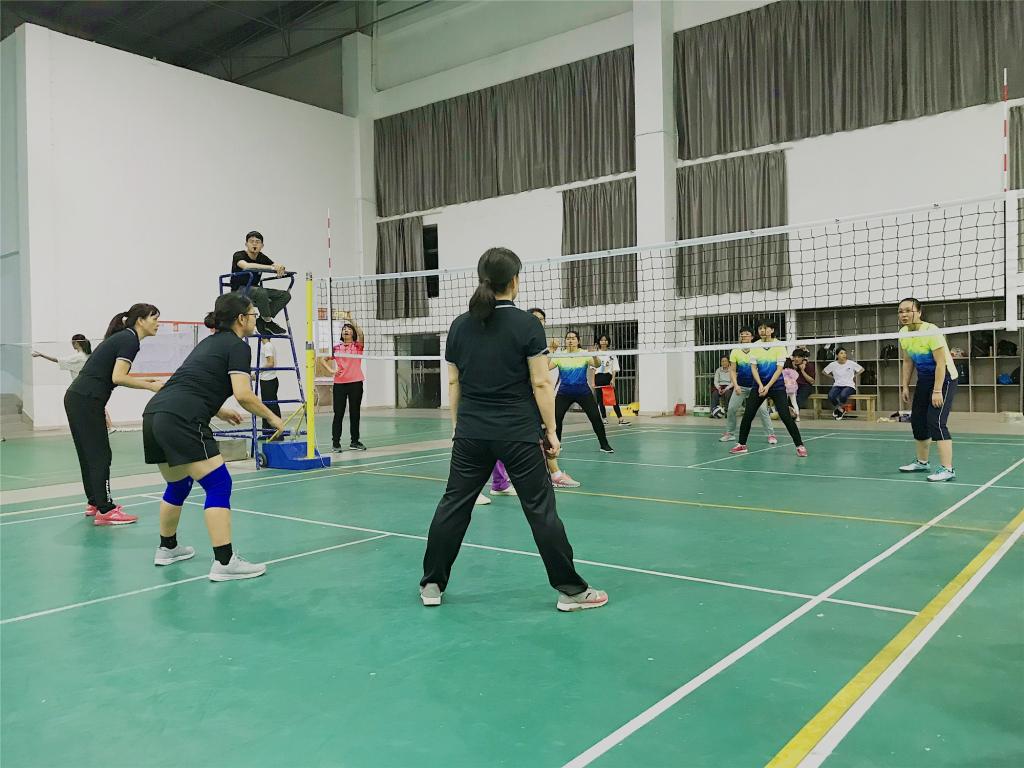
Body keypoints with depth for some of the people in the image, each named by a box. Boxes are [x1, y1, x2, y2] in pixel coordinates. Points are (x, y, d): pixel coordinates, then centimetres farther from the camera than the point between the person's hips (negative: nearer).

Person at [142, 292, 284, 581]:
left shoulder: (209, 342, 25)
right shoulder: (237, 346, 0)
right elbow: (243, 394, -12)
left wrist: (219, 411, 30)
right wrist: (271, 417, 0)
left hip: (153, 414, 9)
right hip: (181, 421, -9)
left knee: (178, 485, 25)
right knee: (219, 485, -6)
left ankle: (167, 548, 40)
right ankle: (224, 562, -10)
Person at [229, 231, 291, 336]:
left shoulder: (262, 257, 6)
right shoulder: (239, 255, -13)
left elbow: (279, 267, 0)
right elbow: (246, 266, -35)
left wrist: (280, 267, -28)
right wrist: (271, 267, -39)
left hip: (255, 290, 7)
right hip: (239, 291, -7)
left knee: (285, 295, -8)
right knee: (261, 292, -38)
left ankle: (262, 321, -9)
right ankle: (268, 323, -18)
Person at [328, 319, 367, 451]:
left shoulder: (358, 346, 3)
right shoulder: (336, 347, 8)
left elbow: (361, 334, -16)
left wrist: (352, 321, -21)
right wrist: (331, 369, 0)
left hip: (356, 383, 0)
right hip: (339, 383, 1)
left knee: (355, 413, 7)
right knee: (338, 413, 1)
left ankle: (354, 441, 17)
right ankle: (335, 442, 7)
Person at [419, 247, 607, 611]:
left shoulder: (460, 325, 4)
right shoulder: (527, 324, -9)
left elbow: (453, 383, 8)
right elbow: (540, 384, -10)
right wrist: (551, 431, -2)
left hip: (470, 434, 4)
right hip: (518, 434, -4)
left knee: (454, 505, 12)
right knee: (541, 509, 3)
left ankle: (431, 585, 21)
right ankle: (570, 590, 12)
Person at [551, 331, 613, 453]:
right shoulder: (560, 355, -1)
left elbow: (596, 365, -20)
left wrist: (594, 356, -41)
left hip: (583, 392, -1)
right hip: (564, 393, 1)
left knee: (596, 417, -6)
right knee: (556, 418, -4)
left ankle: (604, 445, 9)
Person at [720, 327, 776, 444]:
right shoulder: (735, 352, 0)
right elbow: (732, 370, 2)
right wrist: (735, 385, -11)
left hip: (755, 386, -2)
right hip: (740, 386, 2)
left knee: (762, 410, -9)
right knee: (731, 409, -2)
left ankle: (771, 434, 1)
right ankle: (729, 433, 13)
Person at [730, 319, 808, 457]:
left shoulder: (779, 346, -6)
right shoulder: (754, 347, 2)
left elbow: (779, 369, -10)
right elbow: (753, 367, -1)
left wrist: (767, 387, -17)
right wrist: (760, 385, -14)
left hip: (777, 386, -3)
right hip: (758, 386, 3)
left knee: (786, 416, -11)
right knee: (747, 415, 0)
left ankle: (800, 445, -2)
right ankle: (742, 444, 14)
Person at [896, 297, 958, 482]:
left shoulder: (931, 331, -23)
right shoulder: (903, 333, 0)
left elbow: (941, 363, -23)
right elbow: (908, 362, 11)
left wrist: (937, 391, -25)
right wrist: (904, 386, 8)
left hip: (944, 378, -8)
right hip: (924, 379, 8)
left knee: (936, 422, -18)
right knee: (917, 421, 11)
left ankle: (947, 469, -16)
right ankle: (922, 462, 28)